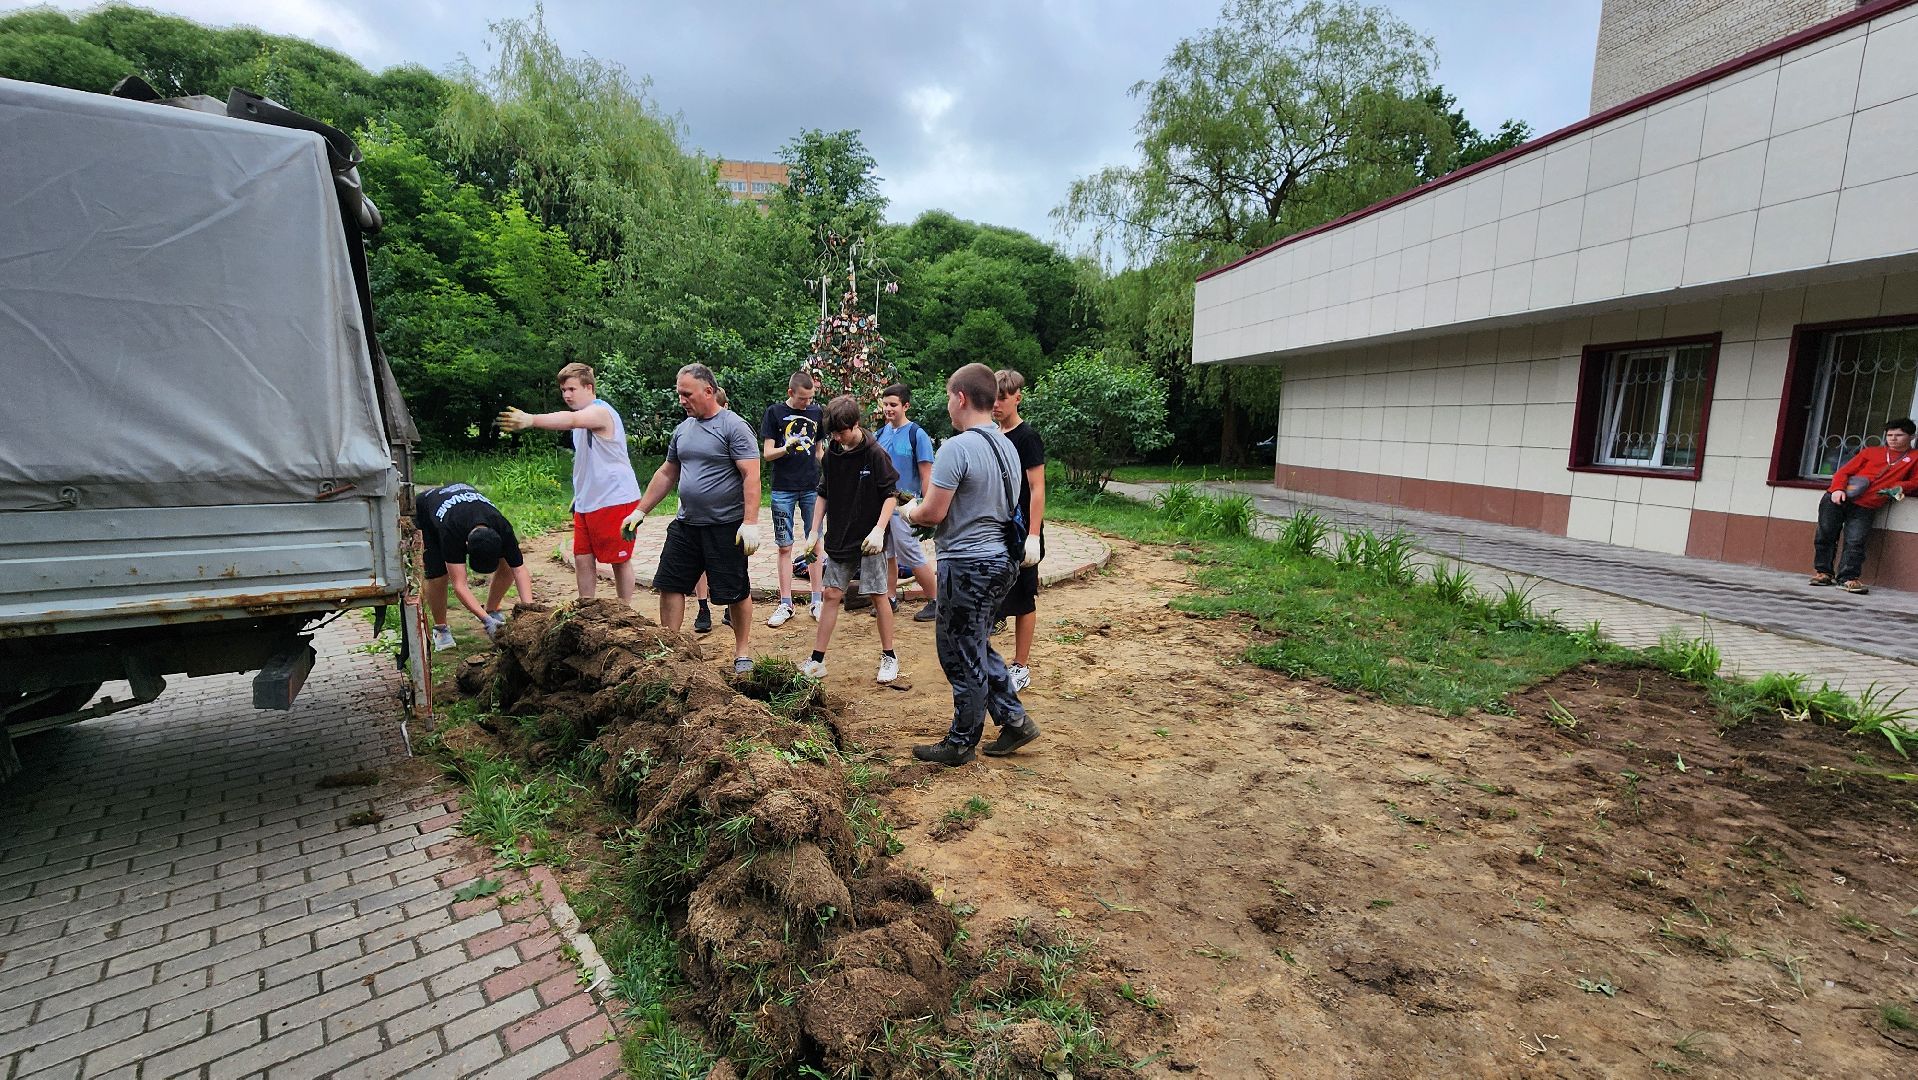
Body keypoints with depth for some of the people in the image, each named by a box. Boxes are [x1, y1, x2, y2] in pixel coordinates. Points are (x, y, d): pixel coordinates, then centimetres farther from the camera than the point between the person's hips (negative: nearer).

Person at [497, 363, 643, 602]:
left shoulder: (600, 412, -16)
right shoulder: (584, 415, 15)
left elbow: (571, 420, -38)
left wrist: (531, 420, -53)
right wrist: (578, 495, 17)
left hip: (615, 500, -9)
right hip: (587, 502, 9)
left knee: (620, 560, 2)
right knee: (582, 558, 8)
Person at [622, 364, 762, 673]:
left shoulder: (734, 427, -11)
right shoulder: (682, 429, 12)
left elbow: (751, 476, -17)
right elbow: (667, 474, 19)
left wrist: (751, 522, -24)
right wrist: (640, 511, 17)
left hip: (726, 527, -7)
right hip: (685, 524, 7)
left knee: (736, 592, 3)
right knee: (669, 585, 7)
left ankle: (741, 653, 19)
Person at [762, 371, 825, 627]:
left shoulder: (816, 412, 9)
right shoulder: (775, 412, 0)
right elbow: (768, 454, -2)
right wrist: (786, 448, -22)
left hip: (812, 488, 2)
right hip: (783, 490, -2)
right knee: (785, 547, 3)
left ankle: (816, 601, 13)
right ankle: (785, 604, 9)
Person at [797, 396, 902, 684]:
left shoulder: (875, 454, -11)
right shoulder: (831, 455, 5)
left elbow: (891, 495, -10)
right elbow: (823, 495, 14)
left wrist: (879, 529, -20)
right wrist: (814, 531, 10)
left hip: (868, 541, -5)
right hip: (839, 539, 5)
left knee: (878, 596, 2)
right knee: (832, 595, 7)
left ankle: (889, 657, 18)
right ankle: (816, 661, 13)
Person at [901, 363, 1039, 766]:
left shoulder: (956, 448, -17)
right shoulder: (1007, 447, 10)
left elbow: (933, 512, -19)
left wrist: (910, 512, 4)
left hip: (967, 563, -9)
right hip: (1000, 558, 9)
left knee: (962, 657, 5)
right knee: (976, 646, 22)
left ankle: (961, 743, 20)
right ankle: (1015, 720, 25)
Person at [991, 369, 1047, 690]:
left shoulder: (1027, 438, -11)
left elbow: (1037, 488, -15)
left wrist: (1033, 536, -21)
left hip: (1019, 534, -7)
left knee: (1022, 601, 4)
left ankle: (1021, 668, 15)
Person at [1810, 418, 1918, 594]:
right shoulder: (1870, 452, 17)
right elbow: (1843, 472, 11)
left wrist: (1900, 486, -8)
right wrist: (1838, 489, -7)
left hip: (1863, 507, -1)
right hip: (1837, 499, 1)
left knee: (1855, 542, -11)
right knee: (1825, 535, -1)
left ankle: (1848, 578, -9)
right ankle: (1823, 572, 8)